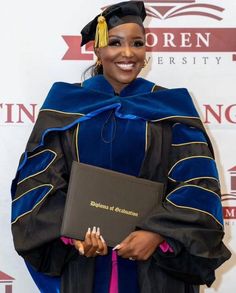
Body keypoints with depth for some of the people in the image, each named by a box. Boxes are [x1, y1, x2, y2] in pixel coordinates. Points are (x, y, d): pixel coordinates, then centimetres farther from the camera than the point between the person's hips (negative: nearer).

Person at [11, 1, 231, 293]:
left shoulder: (171, 107, 1)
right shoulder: (65, 104, 3)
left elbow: (197, 182, -6)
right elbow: (38, 176, -3)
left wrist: (158, 233, -20)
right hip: (81, 260, 1)